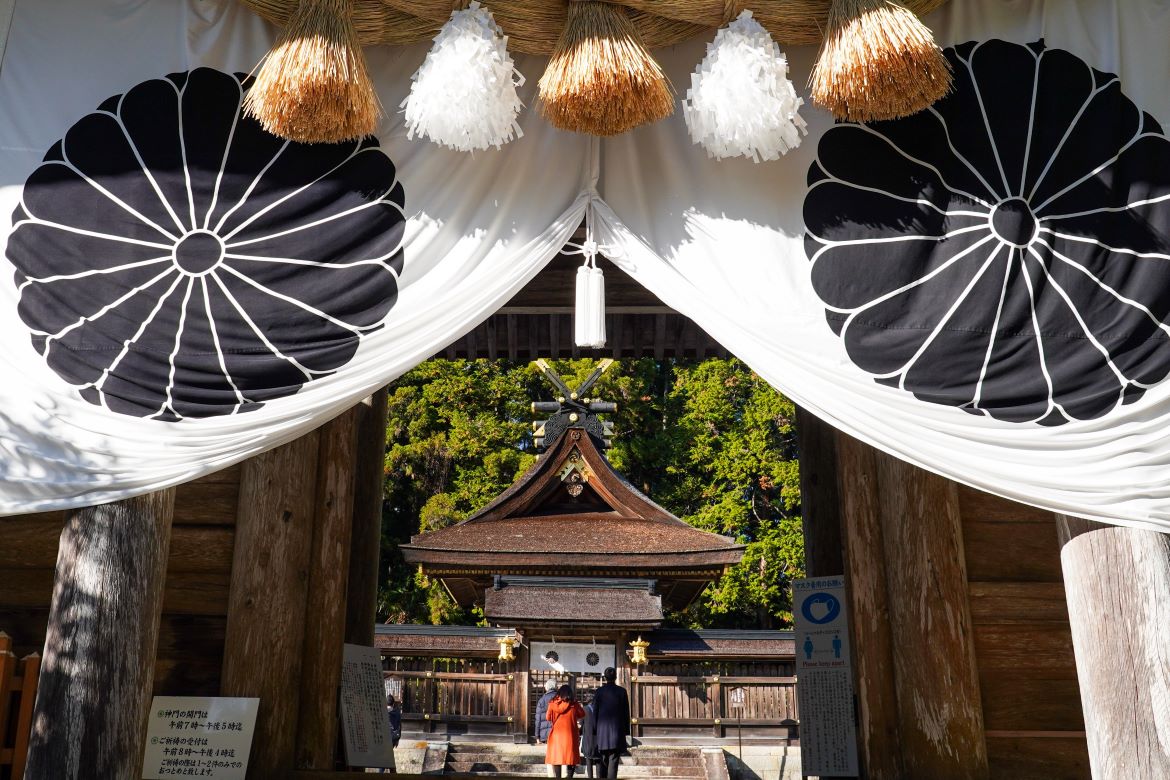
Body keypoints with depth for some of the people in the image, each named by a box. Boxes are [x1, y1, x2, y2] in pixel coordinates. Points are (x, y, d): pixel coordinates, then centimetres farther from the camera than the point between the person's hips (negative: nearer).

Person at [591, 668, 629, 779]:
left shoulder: (599, 691, 0)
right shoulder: (622, 691, -1)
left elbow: (595, 712, 3)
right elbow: (626, 712, 2)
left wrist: (595, 730, 11)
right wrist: (626, 730, 9)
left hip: (602, 729, 1)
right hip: (617, 729, -1)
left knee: (604, 760, 14)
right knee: (613, 760, -2)